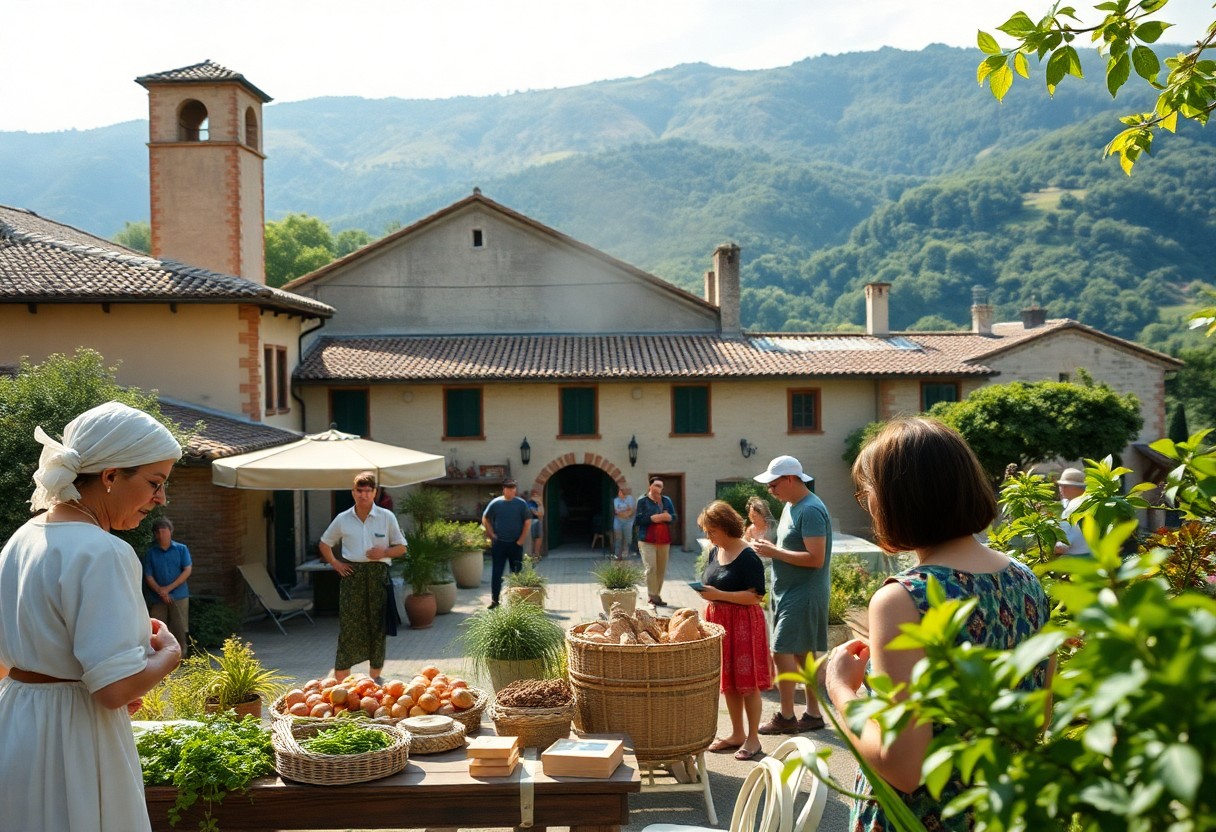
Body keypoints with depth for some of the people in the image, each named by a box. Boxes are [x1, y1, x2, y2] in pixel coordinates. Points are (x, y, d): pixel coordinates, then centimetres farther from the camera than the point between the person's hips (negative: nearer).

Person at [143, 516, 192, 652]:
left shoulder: (181, 549, 2)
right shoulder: (150, 553, 3)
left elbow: (187, 570, -3)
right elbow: (148, 576, 0)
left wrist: (169, 588, -11)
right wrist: (160, 592, -16)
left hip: (179, 596, 0)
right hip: (157, 598, 1)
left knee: (180, 630, 0)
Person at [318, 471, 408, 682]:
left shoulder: (387, 517, 2)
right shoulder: (342, 519, 5)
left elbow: (401, 548, 7)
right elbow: (324, 544, 18)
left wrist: (384, 552, -12)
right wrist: (334, 563, 4)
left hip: (378, 575, 0)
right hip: (352, 575, 0)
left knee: (377, 625, 5)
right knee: (348, 626, -2)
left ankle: (375, 678, 19)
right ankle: (340, 682, 2)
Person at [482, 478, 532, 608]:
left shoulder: (521, 503, -1)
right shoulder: (495, 503, 0)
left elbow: (528, 521, 2)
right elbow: (485, 519, 9)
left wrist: (521, 539, -4)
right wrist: (492, 535, 0)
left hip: (516, 544, 0)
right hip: (499, 544, 0)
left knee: (517, 573, 5)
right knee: (496, 573, 0)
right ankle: (494, 600, 6)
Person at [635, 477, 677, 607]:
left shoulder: (667, 501, 14)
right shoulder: (643, 501, 0)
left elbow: (674, 517, 10)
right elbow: (637, 519, -8)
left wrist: (668, 517, -13)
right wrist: (652, 518, -18)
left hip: (664, 541, 5)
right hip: (648, 541, -5)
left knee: (661, 569, 6)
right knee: (651, 568, -13)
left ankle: (657, 595, 16)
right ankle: (653, 597, -10)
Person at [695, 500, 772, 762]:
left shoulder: (747, 556, -15)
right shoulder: (715, 552, 8)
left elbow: (755, 595, -19)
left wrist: (719, 594, -22)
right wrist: (706, 592, 0)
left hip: (743, 623, -8)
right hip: (719, 620, 8)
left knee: (747, 682, 1)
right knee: (728, 681, 13)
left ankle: (753, 738, 11)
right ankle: (737, 734, 25)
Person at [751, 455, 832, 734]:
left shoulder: (811, 510, -18)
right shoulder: (790, 506, 12)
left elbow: (815, 558, -24)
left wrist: (774, 552, -19)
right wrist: (770, 548, 1)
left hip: (803, 594, -10)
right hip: (789, 592, 10)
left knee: (782, 651, -8)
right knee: (803, 654, 13)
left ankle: (786, 717, 1)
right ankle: (813, 714, 21)